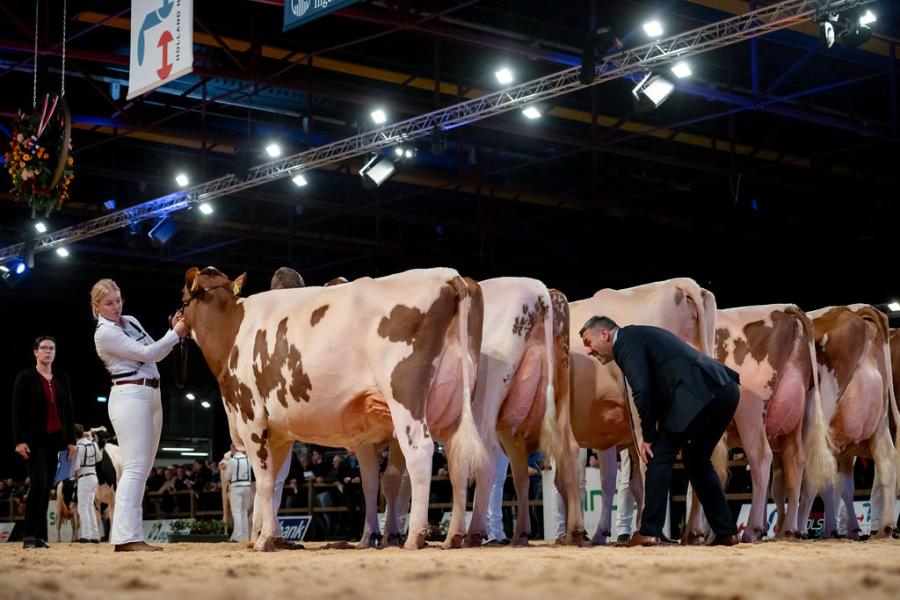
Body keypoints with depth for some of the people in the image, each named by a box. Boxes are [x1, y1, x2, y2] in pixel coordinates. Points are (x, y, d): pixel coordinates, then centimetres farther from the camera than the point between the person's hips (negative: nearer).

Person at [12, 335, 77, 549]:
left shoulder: (62, 378, 14)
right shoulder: (25, 377, 0)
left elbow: (68, 411, 14)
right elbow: (17, 411, -4)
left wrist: (71, 440, 9)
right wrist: (19, 441, -12)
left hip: (56, 439, 5)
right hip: (34, 440, -5)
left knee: (47, 487, 3)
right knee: (39, 483, -17)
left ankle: (40, 536, 6)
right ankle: (29, 536, -13)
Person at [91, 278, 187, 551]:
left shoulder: (131, 321, 16)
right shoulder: (104, 333, -8)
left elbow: (155, 353, 19)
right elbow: (145, 354, -12)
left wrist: (173, 331, 5)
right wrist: (175, 334, -7)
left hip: (152, 395, 9)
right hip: (129, 396, -9)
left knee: (142, 469, 7)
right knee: (135, 468, -15)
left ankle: (125, 534, 9)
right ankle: (127, 537, -18)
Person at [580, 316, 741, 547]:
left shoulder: (626, 340, -1)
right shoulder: (640, 335, 29)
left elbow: (642, 391, -12)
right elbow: (659, 388, 29)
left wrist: (648, 437, -1)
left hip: (700, 395, -10)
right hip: (726, 390, 10)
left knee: (660, 455, 1)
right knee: (696, 458, 22)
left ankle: (649, 532, 2)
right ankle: (726, 532, 20)